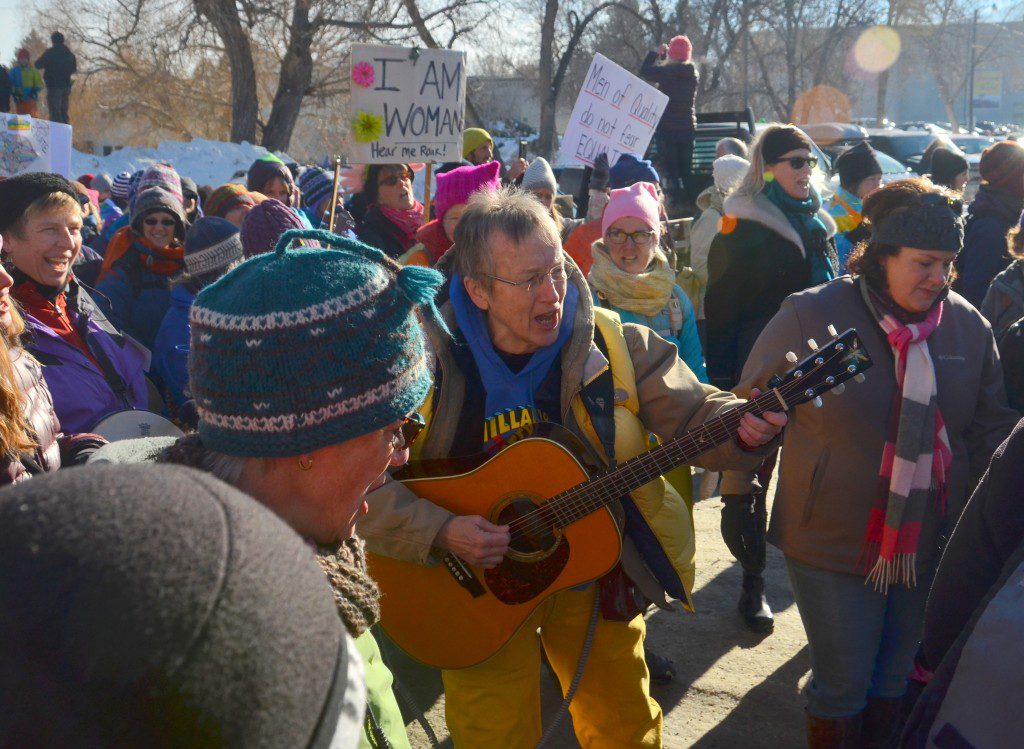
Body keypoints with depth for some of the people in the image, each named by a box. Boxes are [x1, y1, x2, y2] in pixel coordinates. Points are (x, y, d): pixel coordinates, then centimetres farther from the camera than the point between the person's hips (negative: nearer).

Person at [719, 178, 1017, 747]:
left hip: (929, 548, 4)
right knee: (844, 685, 7)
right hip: (832, 547, -4)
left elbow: (992, 428, 7)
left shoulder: (968, 326, -2)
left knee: (895, 678, 20)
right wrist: (739, 492, -1)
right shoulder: (811, 315, -15)